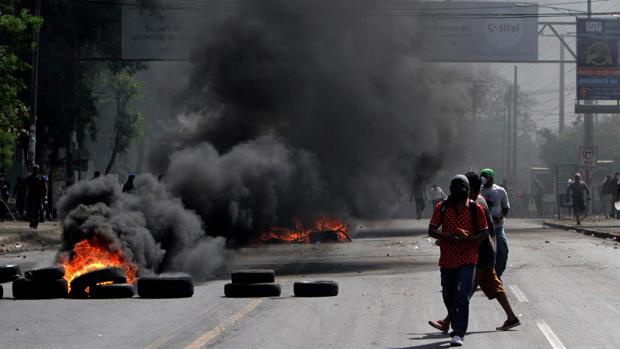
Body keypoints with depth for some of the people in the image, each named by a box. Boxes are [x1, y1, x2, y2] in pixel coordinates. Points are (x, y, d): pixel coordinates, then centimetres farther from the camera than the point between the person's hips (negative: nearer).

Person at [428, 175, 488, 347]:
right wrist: (449, 236, -19)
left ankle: (458, 334, -15)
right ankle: (457, 329, 34)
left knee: (462, 297, -15)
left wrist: (469, 239, -17)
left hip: (467, 260, -3)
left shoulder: (476, 209, 0)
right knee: (449, 297, 13)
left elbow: (483, 232, 3)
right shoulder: (442, 208, 2)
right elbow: (431, 231, -1)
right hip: (447, 260, 3)